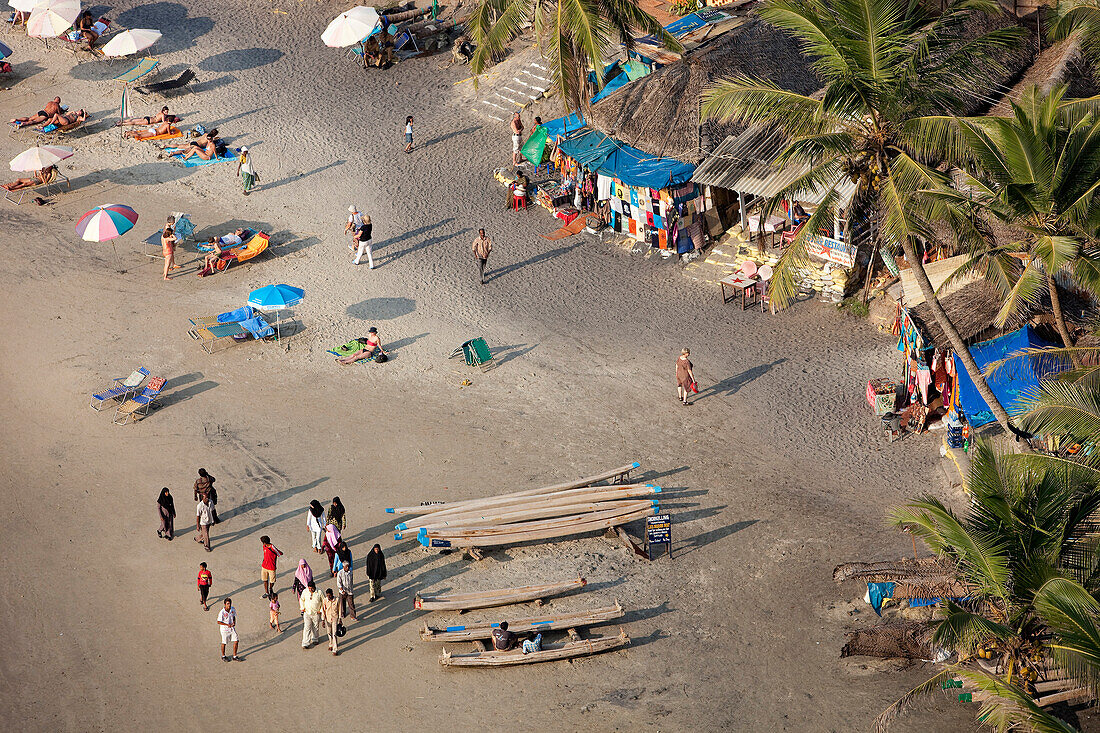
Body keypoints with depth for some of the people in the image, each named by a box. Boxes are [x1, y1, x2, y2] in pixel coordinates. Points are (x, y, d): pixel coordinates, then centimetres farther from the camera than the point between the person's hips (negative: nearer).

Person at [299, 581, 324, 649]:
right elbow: (301, 599, 11)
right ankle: (305, 643, -4)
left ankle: (314, 639, 39)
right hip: (307, 613, 0)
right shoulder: (305, 591, -8)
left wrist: (321, 610, -5)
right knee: (307, 628, -6)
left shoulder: (319, 592, -14)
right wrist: (302, 608, 2)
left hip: (316, 613, 0)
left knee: (316, 627, 16)